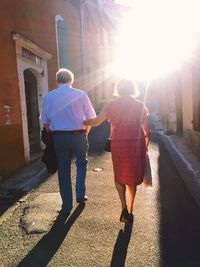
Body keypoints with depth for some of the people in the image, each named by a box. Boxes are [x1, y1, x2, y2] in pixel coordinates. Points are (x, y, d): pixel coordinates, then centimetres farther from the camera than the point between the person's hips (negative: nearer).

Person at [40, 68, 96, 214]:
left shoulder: (49, 96, 3)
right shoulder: (80, 94, -3)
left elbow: (44, 121, 5)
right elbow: (91, 117, 0)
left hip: (58, 137, 2)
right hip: (78, 135, -1)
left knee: (63, 170, 11)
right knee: (81, 163, 23)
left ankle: (67, 205, 20)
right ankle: (80, 195, 26)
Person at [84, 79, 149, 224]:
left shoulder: (112, 105, 0)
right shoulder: (140, 105, 4)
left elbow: (96, 121, 0)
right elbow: (146, 129, 2)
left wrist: (83, 122, 16)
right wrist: (146, 147, 11)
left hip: (118, 144, -1)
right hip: (137, 144, 1)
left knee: (119, 176, 17)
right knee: (132, 178, 13)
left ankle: (124, 207, 1)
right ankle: (129, 212, 21)